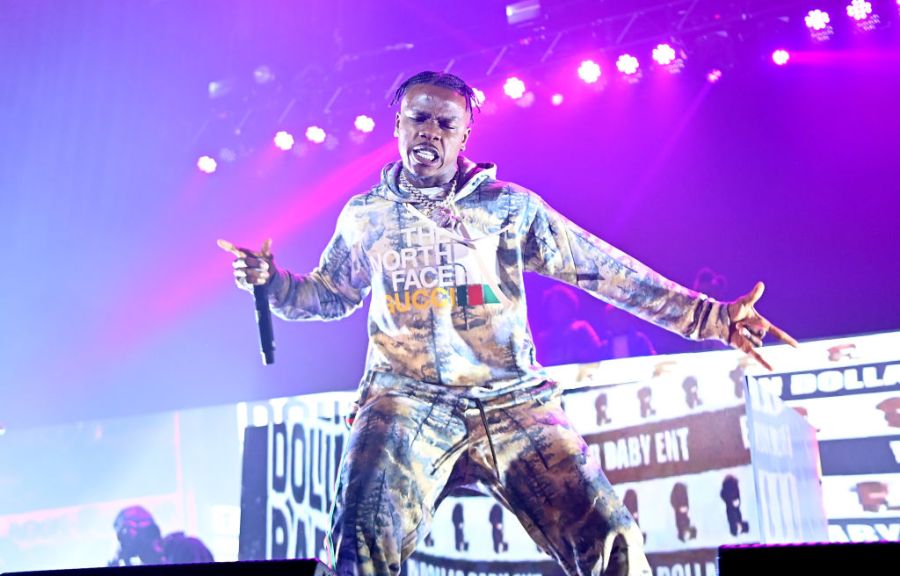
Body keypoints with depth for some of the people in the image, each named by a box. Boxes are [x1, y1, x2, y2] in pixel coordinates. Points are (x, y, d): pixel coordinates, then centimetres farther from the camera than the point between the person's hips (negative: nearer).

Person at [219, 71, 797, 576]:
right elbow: (327, 295, 28)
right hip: (407, 402, 0)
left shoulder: (509, 206, 11)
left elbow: (602, 268, 9)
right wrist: (271, 281, 7)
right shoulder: (365, 216, 16)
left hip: (513, 400, 1)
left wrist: (709, 316, 4)